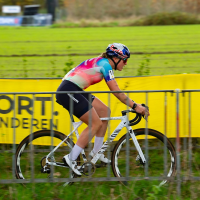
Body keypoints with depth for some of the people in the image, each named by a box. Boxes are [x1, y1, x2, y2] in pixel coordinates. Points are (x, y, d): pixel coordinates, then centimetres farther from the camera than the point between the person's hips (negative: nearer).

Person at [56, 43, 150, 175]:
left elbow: (116, 92, 24)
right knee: (96, 124, -9)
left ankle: (96, 152, 15)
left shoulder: (102, 63, 19)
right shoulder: (105, 65, -10)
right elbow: (116, 92, -15)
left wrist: (134, 105, 20)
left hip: (74, 90, 10)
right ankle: (71, 158, -11)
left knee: (105, 111, 11)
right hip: (68, 91, -10)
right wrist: (135, 106, -14)